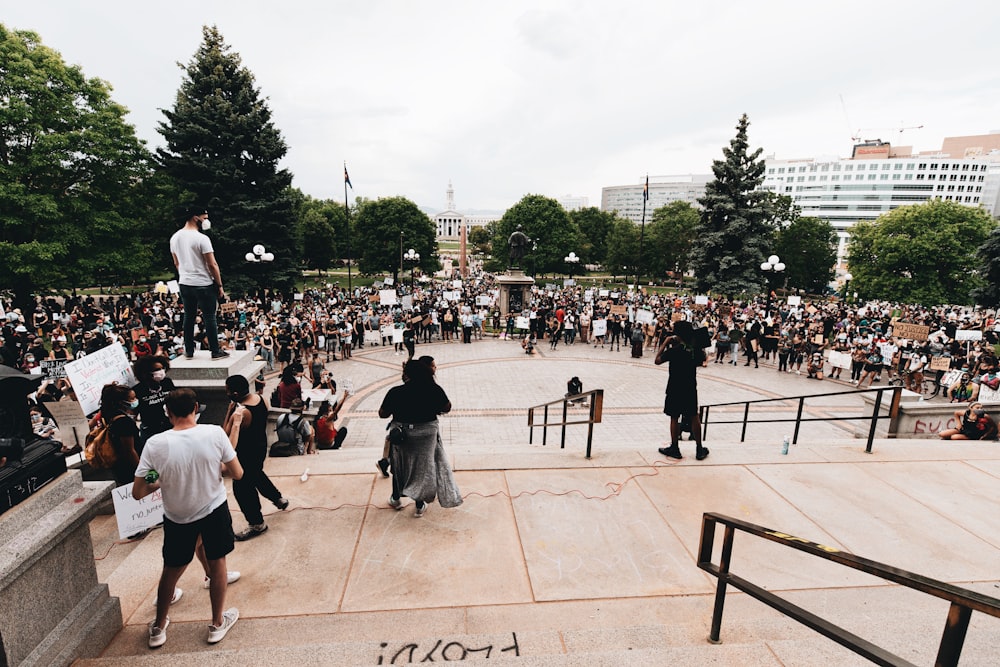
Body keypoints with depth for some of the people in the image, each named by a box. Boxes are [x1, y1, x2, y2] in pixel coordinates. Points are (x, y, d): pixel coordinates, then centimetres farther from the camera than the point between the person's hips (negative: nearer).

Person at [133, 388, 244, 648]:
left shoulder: (155, 444, -18)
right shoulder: (214, 433, -20)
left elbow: (137, 493, -12)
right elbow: (237, 474, -12)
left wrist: (160, 482, 7)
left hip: (177, 517, 1)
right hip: (214, 510, -1)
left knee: (171, 570, 23)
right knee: (217, 563, 18)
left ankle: (158, 628, 43)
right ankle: (217, 624, 33)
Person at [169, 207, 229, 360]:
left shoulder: (175, 237, 8)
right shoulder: (202, 238, -15)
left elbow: (177, 263, 16)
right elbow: (212, 265, -15)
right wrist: (220, 286, -9)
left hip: (184, 284, 7)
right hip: (204, 284, -7)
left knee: (189, 317, 13)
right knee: (209, 317, -1)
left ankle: (189, 351, 18)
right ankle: (216, 351, 4)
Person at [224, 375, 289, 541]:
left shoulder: (240, 413, -33)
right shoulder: (260, 398, -9)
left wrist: (230, 410, -29)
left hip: (246, 454, -8)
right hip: (261, 446, 9)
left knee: (242, 488, 10)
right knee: (257, 474, 32)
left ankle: (256, 524, 24)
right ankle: (278, 499, 49)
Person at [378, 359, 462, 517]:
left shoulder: (395, 392, -17)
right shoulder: (434, 390, -14)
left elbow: (382, 414, -7)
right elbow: (447, 408, -2)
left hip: (401, 433, 0)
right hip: (427, 433, 0)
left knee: (399, 466, 23)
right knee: (423, 467, 16)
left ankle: (396, 498, 41)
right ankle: (419, 505, 26)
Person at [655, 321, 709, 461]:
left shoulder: (674, 350, -18)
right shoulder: (696, 348, -3)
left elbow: (657, 361, -11)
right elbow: (703, 360, 16)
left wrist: (665, 343, -7)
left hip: (675, 388, -5)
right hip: (691, 388, 5)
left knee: (674, 418, 6)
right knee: (694, 416, 14)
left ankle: (674, 449, 15)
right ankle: (699, 449, 23)